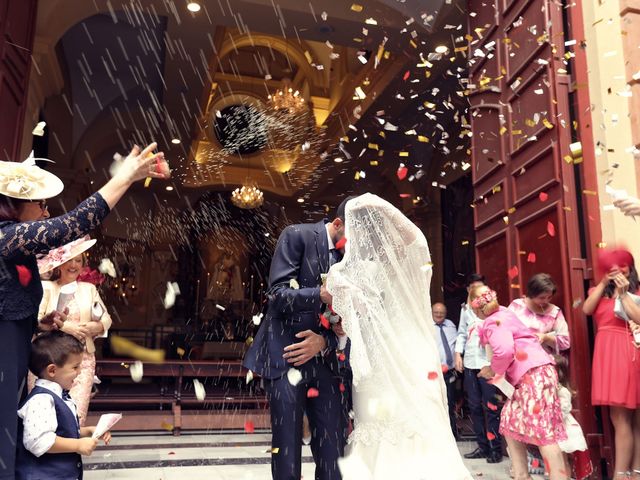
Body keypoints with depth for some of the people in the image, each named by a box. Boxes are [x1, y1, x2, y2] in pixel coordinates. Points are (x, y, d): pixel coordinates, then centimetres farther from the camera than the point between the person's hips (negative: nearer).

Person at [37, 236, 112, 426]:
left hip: (83, 358, 2)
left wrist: (96, 326, -6)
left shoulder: (89, 288, 14)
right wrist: (65, 326, -15)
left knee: (77, 415, -6)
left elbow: (106, 319, 15)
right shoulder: (46, 287, 5)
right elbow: (35, 319, -7)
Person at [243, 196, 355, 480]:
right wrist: (321, 295, -29)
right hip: (285, 355, -4)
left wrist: (324, 341, -10)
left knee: (332, 451, 5)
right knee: (287, 449, -1)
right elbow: (278, 294, -14)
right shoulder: (297, 236, -6)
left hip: (324, 358, 5)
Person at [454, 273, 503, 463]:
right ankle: (482, 446, 17)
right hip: (470, 363, 5)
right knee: (474, 406, 8)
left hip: (488, 361, -5)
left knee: (490, 406, -4)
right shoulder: (465, 308, 16)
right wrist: (458, 353, 6)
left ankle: (495, 448, 4)